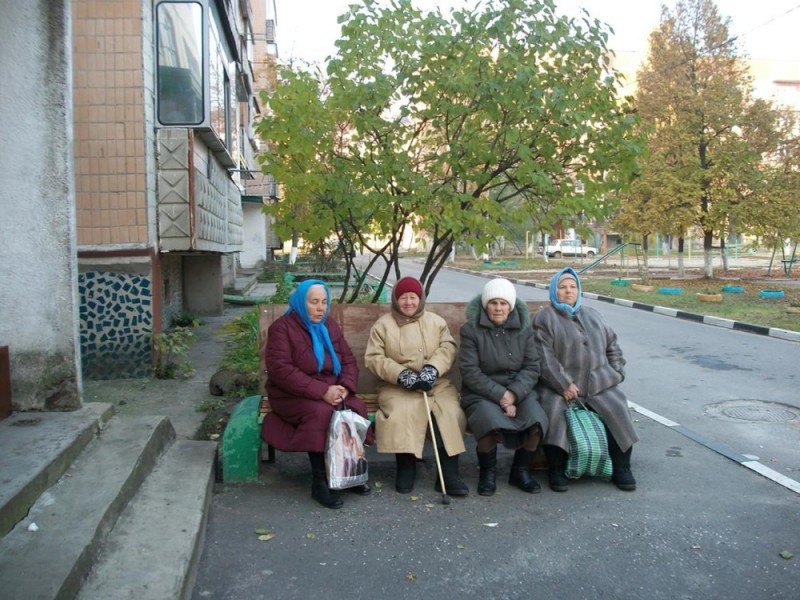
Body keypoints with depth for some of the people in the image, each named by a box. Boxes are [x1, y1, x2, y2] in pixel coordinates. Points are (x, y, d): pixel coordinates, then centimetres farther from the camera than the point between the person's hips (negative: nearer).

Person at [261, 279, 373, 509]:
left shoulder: (330, 326, 10)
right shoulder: (282, 327, -9)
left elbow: (349, 360, 9)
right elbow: (280, 370, -20)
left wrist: (345, 387, -14)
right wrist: (321, 391, -26)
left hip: (331, 392, 5)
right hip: (292, 396, -5)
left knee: (356, 407, -23)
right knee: (320, 412, -35)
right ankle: (320, 482, -23)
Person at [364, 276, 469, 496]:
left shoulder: (436, 321, 13)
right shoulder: (382, 325, 5)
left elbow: (447, 348, 0)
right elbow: (373, 358, -3)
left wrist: (432, 368, -19)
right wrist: (402, 374, -16)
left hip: (436, 383, 2)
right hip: (397, 386, -2)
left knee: (451, 412, -25)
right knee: (402, 412, -32)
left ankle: (449, 474, -18)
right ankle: (406, 468, -11)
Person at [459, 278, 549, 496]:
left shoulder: (523, 328, 5)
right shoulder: (471, 329, -5)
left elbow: (532, 367, 1)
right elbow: (470, 372, -10)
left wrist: (513, 393, -16)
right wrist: (500, 395, -18)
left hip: (518, 391, 3)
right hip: (482, 393, -3)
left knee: (537, 421, -26)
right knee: (491, 423, -34)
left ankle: (521, 470, 4)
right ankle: (487, 472, -3)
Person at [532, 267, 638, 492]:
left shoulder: (592, 315, 19)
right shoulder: (544, 318, 1)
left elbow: (612, 346, 25)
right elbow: (545, 357, -9)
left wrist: (616, 373, 10)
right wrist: (564, 384, -17)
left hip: (598, 382, 4)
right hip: (559, 383, -4)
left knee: (618, 409, -20)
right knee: (553, 411, -31)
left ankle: (621, 469, -6)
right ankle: (556, 470, -17)